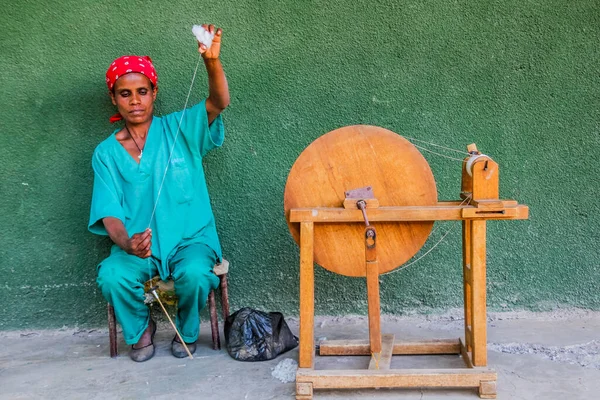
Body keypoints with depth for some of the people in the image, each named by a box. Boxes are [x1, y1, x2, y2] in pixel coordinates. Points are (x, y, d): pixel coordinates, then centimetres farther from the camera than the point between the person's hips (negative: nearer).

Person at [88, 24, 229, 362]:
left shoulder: (179, 129, 1)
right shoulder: (107, 153, 5)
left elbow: (220, 102, -17)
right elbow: (110, 213, -3)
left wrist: (212, 61, -37)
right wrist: (127, 244, -26)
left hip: (190, 238, -1)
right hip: (137, 245, 1)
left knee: (195, 274, -33)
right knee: (111, 277, -29)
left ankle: (187, 332, 3)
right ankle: (140, 329, 5)